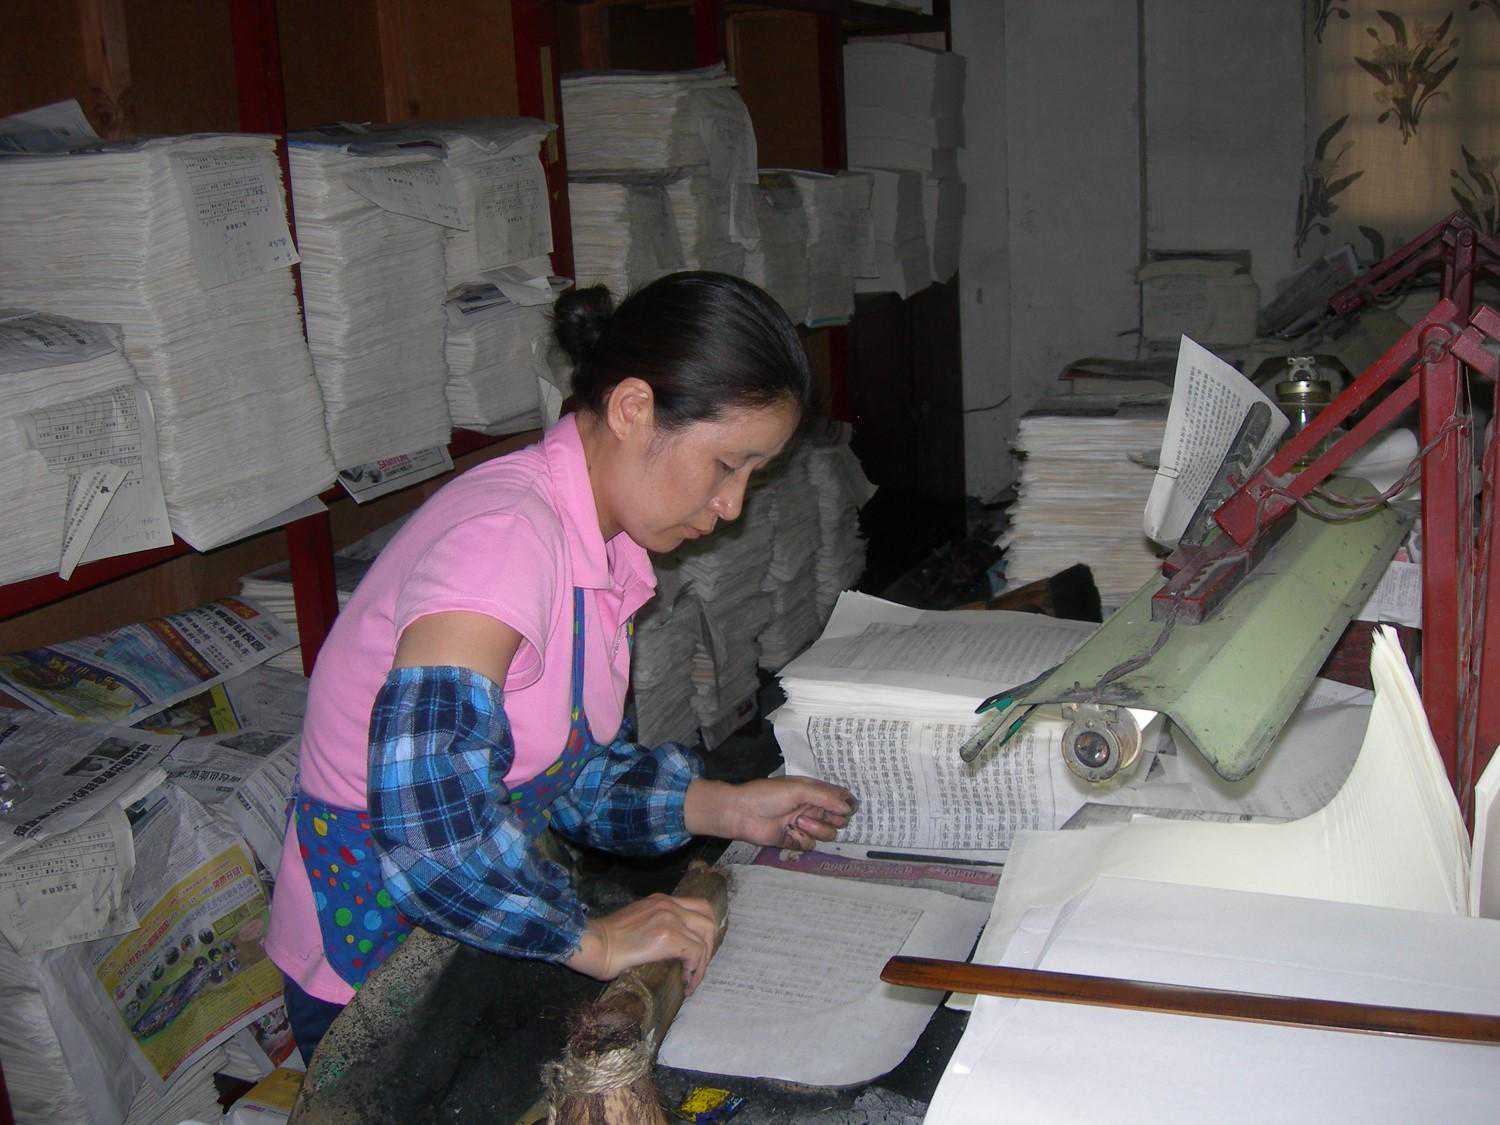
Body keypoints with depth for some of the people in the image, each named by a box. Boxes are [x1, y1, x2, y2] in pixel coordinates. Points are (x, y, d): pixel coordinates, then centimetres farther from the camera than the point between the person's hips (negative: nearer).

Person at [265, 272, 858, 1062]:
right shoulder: (503, 533, -26)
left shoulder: (606, 545, 3)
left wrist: (722, 808, -4)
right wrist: (592, 942, -29)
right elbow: (426, 793, -37)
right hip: (373, 972, -8)